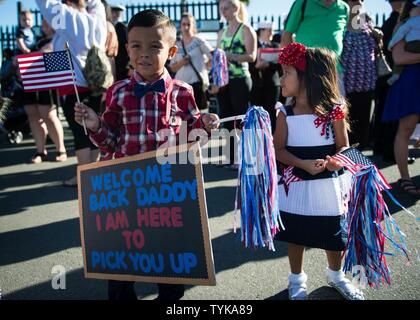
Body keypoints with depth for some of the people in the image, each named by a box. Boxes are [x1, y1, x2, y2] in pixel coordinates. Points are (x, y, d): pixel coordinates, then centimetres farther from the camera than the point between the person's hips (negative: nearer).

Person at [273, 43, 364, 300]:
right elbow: (279, 149, -6)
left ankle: (336, 275, 42)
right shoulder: (286, 113, -5)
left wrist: (337, 161, -27)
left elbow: (343, 146, -4)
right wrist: (304, 164, -22)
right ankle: (297, 280, 35)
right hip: (297, 185, 1)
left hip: (329, 185, 0)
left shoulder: (334, 110, -9)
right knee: (296, 235, 12)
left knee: (334, 235, 14)